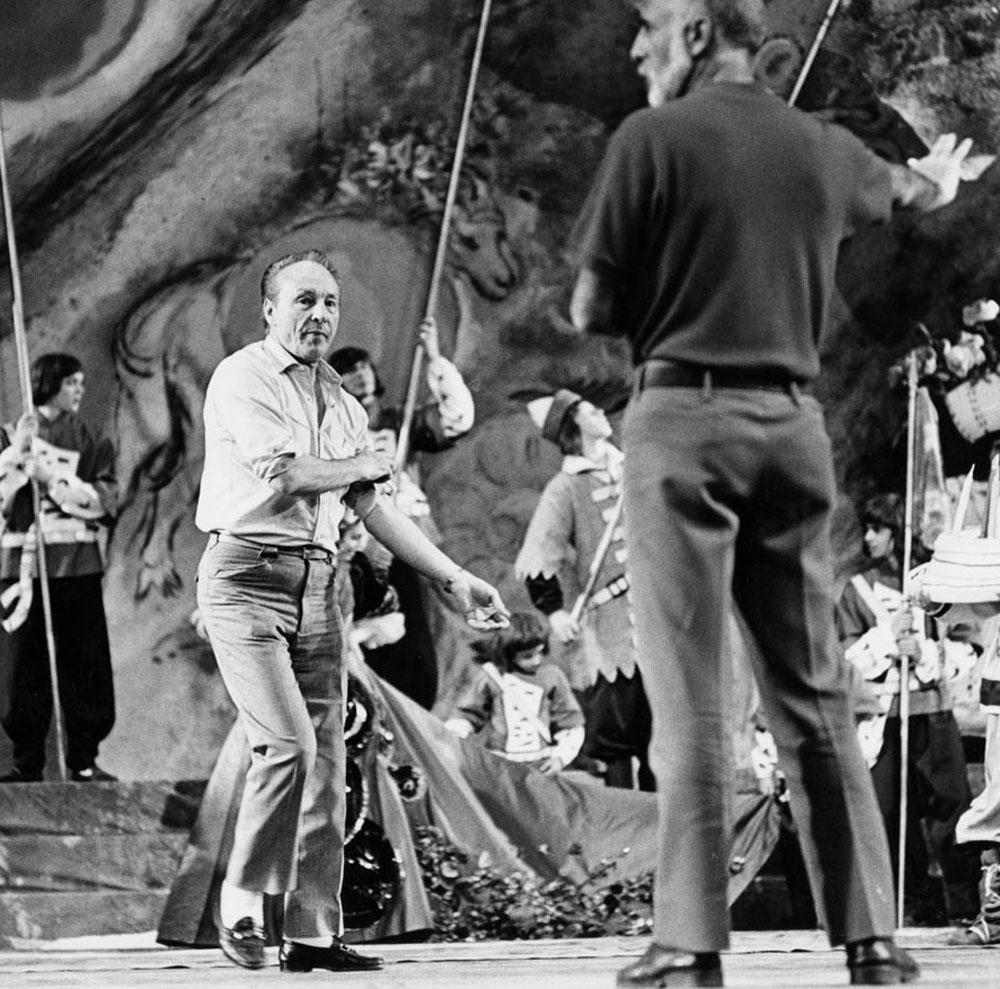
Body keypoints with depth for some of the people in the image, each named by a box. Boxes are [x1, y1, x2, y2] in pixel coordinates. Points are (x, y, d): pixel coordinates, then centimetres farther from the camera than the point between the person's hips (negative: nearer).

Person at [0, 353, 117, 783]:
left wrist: (53, 479, -8)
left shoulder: (90, 442, 12)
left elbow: (105, 500, -1)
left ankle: (84, 759, 1)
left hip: (76, 566, 0)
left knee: (84, 666, -4)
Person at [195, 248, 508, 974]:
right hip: (247, 575, -7)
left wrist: (453, 578, 13)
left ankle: (313, 934, 4)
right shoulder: (243, 379, -4)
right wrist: (361, 466, -1)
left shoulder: (342, 402, 19)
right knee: (288, 743, -19)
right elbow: (280, 474, -17)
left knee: (327, 758, 2)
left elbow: (376, 507, 19)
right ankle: (241, 902, -7)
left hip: (317, 585, 7)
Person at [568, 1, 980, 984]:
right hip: (792, 421, 5)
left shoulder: (652, 139, -5)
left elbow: (590, 310, -5)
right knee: (814, 697, 8)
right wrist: (939, 177, 59)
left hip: (682, 415, -5)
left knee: (688, 698, -5)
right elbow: (905, 188, 35)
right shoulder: (823, 149, 11)